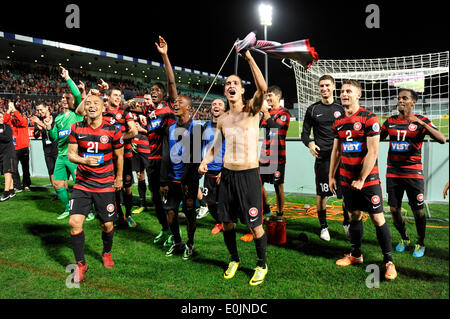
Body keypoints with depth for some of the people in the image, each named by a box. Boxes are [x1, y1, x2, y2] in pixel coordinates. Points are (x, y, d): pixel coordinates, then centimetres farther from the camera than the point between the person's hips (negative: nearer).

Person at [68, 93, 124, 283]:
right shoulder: (76, 128, -1)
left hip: (105, 185, -1)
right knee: (74, 222, -10)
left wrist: (119, 177, 15)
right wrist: (83, 160, -20)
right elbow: (71, 154, 1)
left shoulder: (113, 131, -6)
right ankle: (80, 264, 9)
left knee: (107, 225, 6)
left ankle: (106, 253, 38)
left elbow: (119, 156, 7)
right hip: (82, 183, 1)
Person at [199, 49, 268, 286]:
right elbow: (215, 145, 17)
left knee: (255, 224, 1)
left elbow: (262, 88, -22)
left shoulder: (252, 111, -4)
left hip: (249, 174, -5)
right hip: (227, 174, 5)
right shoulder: (222, 120, 10)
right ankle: (234, 259, 35)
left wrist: (249, 57, -26)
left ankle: (262, 265, 23)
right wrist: (205, 162, -2)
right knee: (226, 222, 12)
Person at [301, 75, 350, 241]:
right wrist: (310, 144, -13)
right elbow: (305, 133, 8)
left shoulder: (341, 109, 11)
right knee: (321, 193, 2)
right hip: (322, 157, -1)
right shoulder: (312, 109, 7)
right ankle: (323, 226, 18)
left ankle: (346, 222, 25)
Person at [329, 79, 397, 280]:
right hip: (347, 179, 6)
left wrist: (361, 179, -15)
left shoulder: (369, 118, -10)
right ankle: (355, 255, 27)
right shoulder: (338, 122, 9)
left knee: (378, 218, -1)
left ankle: (388, 261, 10)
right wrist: (331, 175, 13)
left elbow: (373, 152, -14)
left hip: (368, 179, -5)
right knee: (354, 216, 14)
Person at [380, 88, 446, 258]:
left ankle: (420, 243, 24)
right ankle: (404, 239, 31)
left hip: (413, 173, -3)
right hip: (392, 172, 4)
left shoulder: (421, 121, -3)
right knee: (394, 209, 8)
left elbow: (442, 140, -14)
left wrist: (422, 123, -25)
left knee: (418, 211, 2)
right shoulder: (390, 121, 8)